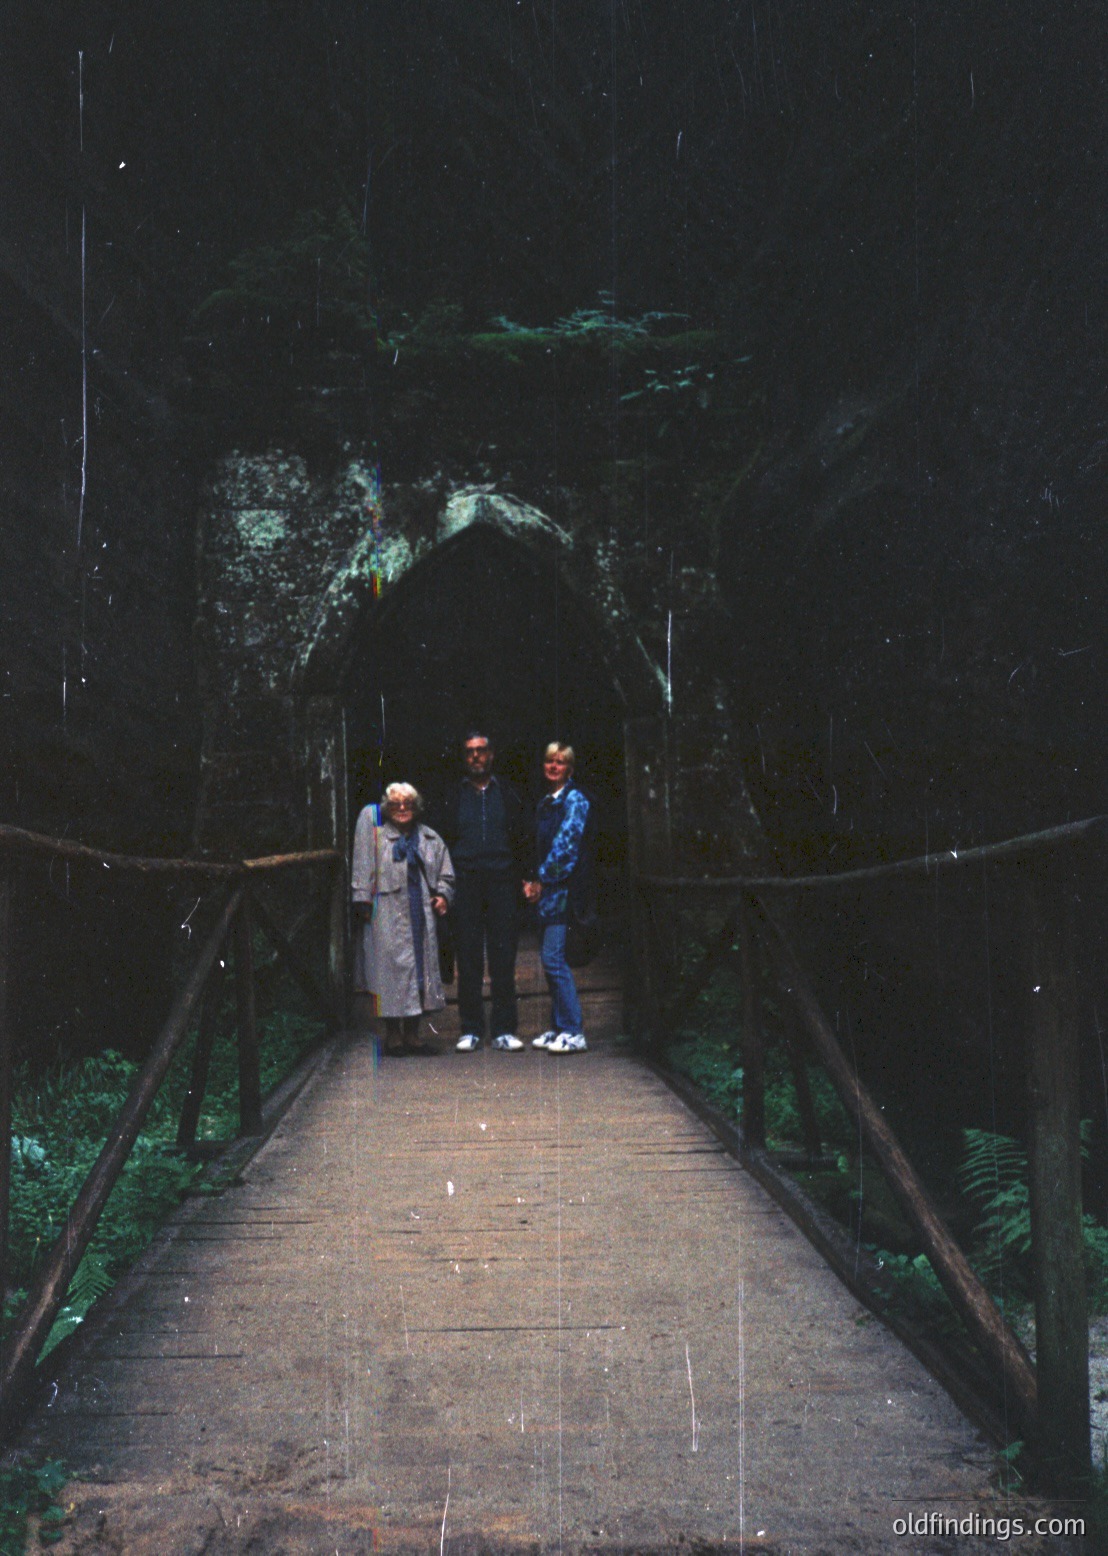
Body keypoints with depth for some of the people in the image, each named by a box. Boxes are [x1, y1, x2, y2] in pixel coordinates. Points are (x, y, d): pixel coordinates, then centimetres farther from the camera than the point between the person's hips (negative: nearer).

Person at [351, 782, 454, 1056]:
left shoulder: (430, 839, 16)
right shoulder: (376, 834, 5)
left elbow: (446, 874, 19)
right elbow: (363, 868, -2)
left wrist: (442, 895, 1)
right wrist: (363, 900, -11)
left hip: (420, 913, 4)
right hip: (387, 915, -4)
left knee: (420, 965, 2)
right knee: (391, 965, -7)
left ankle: (412, 1034, 11)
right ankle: (392, 1035, 0)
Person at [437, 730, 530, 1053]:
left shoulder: (507, 795, 12)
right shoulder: (455, 798, 13)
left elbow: (521, 842, 11)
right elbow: (447, 842, 11)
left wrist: (518, 880, -1)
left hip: (501, 883, 0)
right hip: (466, 884, 0)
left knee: (503, 959, -1)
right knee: (468, 959, 1)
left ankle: (503, 1030, 4)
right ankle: (471, 1030, 7)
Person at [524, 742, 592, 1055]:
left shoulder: (574, 800, -6)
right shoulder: (545, 802, 18)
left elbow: (566, 844, -13)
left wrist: (541, 881, -11)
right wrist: (535, 883, 7)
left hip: (563, 886, -8)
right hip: (546, 889, 8)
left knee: (553, 956, -13)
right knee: (550, 957, 9)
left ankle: (573, 1032, -9)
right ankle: (559, 1027, 16)